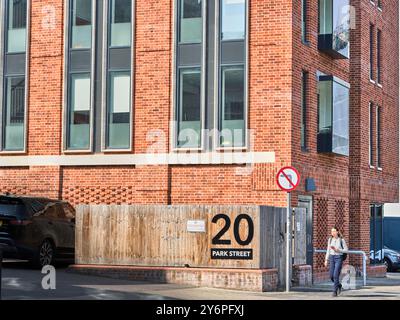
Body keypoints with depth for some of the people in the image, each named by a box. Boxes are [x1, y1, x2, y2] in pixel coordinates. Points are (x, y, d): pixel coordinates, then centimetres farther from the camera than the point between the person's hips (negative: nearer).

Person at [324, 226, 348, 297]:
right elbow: (328, 250, 11)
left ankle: (335, 292, -7)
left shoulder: (341, 240, -5)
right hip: (332, 258, 4)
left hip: (339, 258, -4)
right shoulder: (330, 239, 6)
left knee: (336, 275, -14)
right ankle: (339, 285, 32)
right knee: (331, 275, 2)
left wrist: (337, 250, -17)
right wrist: (326, 260, 7)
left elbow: (346, 250, -3)